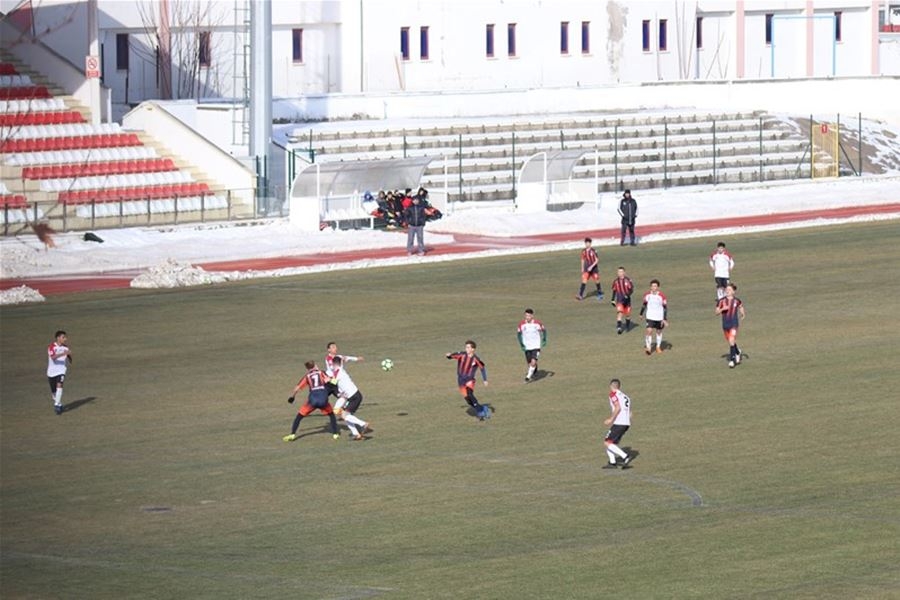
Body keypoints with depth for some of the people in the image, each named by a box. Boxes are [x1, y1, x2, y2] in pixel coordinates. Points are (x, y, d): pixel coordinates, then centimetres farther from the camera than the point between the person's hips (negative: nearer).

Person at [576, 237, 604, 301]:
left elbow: (597, 260, -12)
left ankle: (600, 294, 27)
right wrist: (582, 268, 14)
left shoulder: (593, 251, -11)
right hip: (586, 269, 3)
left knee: (597, 281, 9)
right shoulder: (583, 251, 2)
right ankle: (580, 295, -15)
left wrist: (591, 267, -22)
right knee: (584, 281, -10)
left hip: (594, 269, -3)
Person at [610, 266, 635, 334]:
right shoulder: (616, 281, 2)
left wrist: (627, 295, -26)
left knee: (627, 314, 12)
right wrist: (613, 300, 13)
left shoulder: (628, 280, -8)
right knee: (619, 313, -18)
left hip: (627, 300, 0)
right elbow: (614, 291, 13)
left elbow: (631, 290, -9)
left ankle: (627, 326, 37)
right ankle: (619, 327, -21)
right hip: (619, 300, 1)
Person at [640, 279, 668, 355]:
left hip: (659, 317, 0)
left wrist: (665, 319, -13)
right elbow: (644, 305, 12)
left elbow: (665, 308, -8)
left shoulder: (662, 296, -12)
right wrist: (641, 314, 18)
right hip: (650, 317, 0)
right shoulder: (647, 295, -4)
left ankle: (658, 347, 31)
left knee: (659, 332, 14)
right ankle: (648, 347, -10)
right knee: (649, 331, -14)